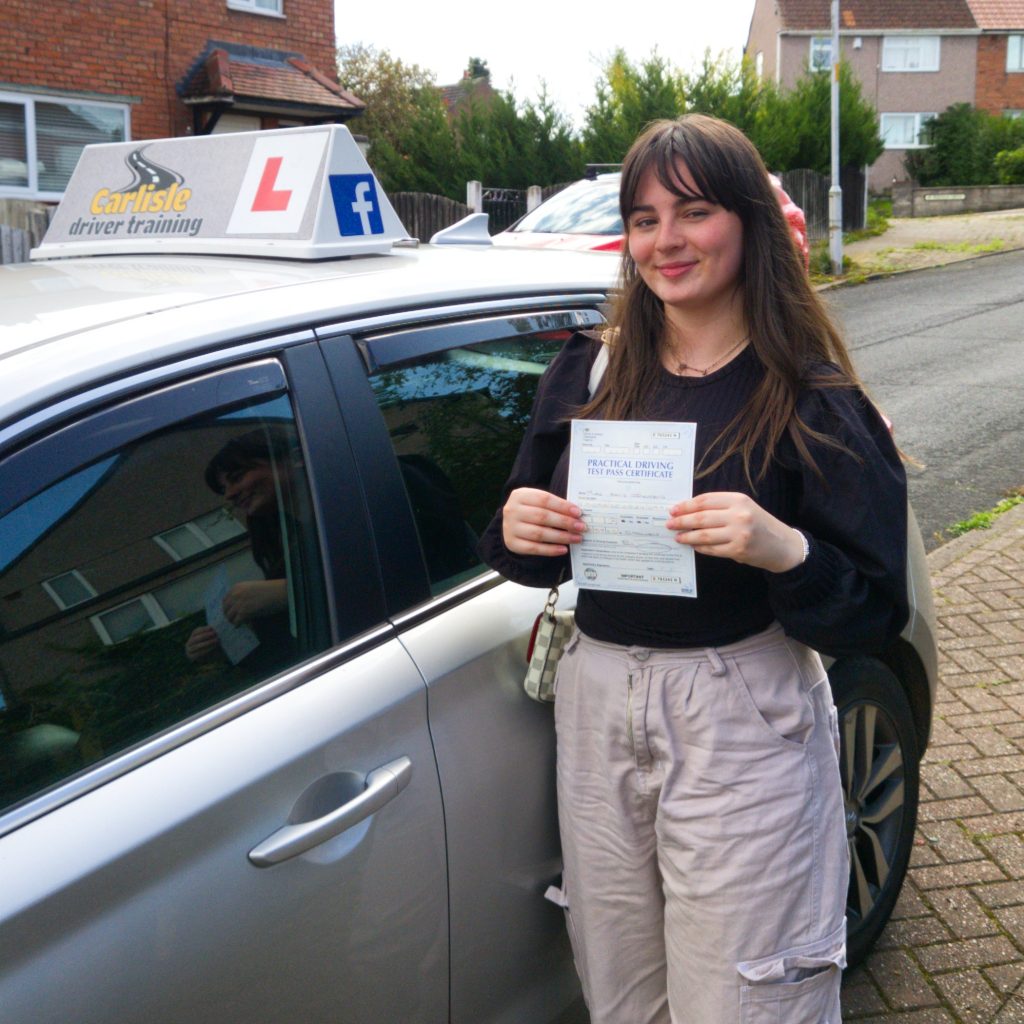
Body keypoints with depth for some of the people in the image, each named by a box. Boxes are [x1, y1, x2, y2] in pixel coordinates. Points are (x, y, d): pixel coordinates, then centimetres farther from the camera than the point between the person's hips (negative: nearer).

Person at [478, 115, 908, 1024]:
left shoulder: (810, 398, -9)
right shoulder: (586, 374, 4)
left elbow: (876, 617, -10)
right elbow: (537, 559, 12)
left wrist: (783, 548, -28)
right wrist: (515, 531, -10)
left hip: (743, 726, -4)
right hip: (596, 710, 5)